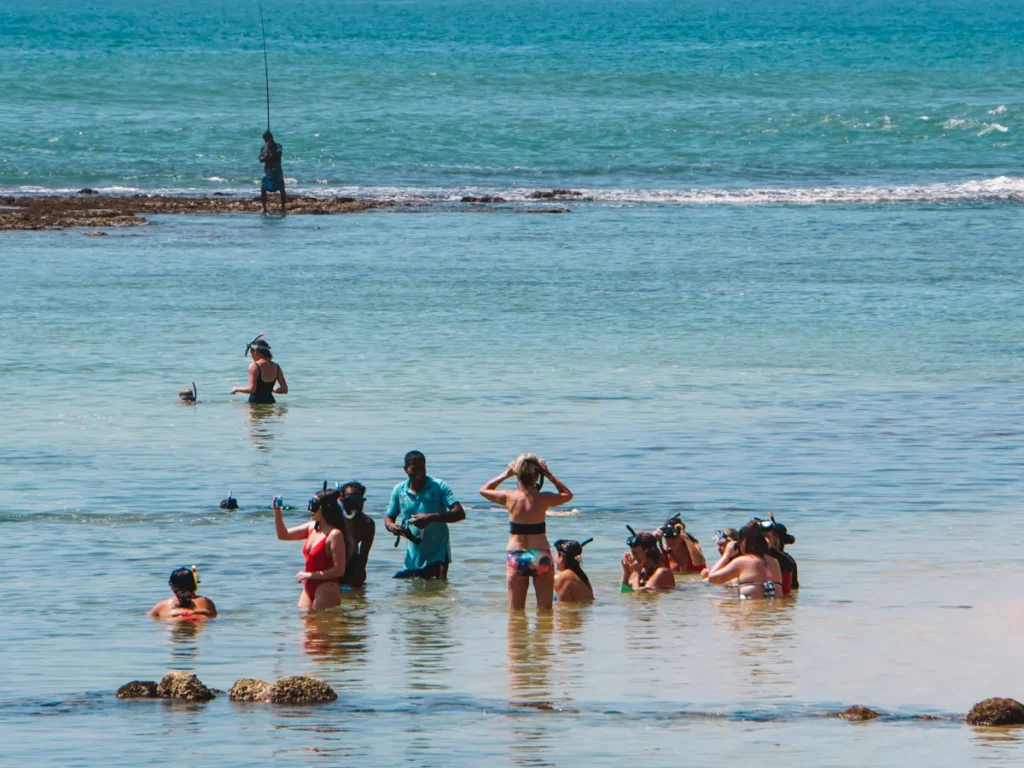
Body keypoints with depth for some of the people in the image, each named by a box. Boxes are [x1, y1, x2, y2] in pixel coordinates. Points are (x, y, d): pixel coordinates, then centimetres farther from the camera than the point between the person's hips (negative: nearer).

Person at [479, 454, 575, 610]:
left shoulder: (510, 498, -7)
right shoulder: (544, 499, -8)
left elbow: (484, 490, 13)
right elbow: (567, 494, 14)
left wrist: (506, 474, 14)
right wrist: (549, 476, 12)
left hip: (515, 556, 0)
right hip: (541, 556, 0)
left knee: (516, 610, 8)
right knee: (545, 609, 9)